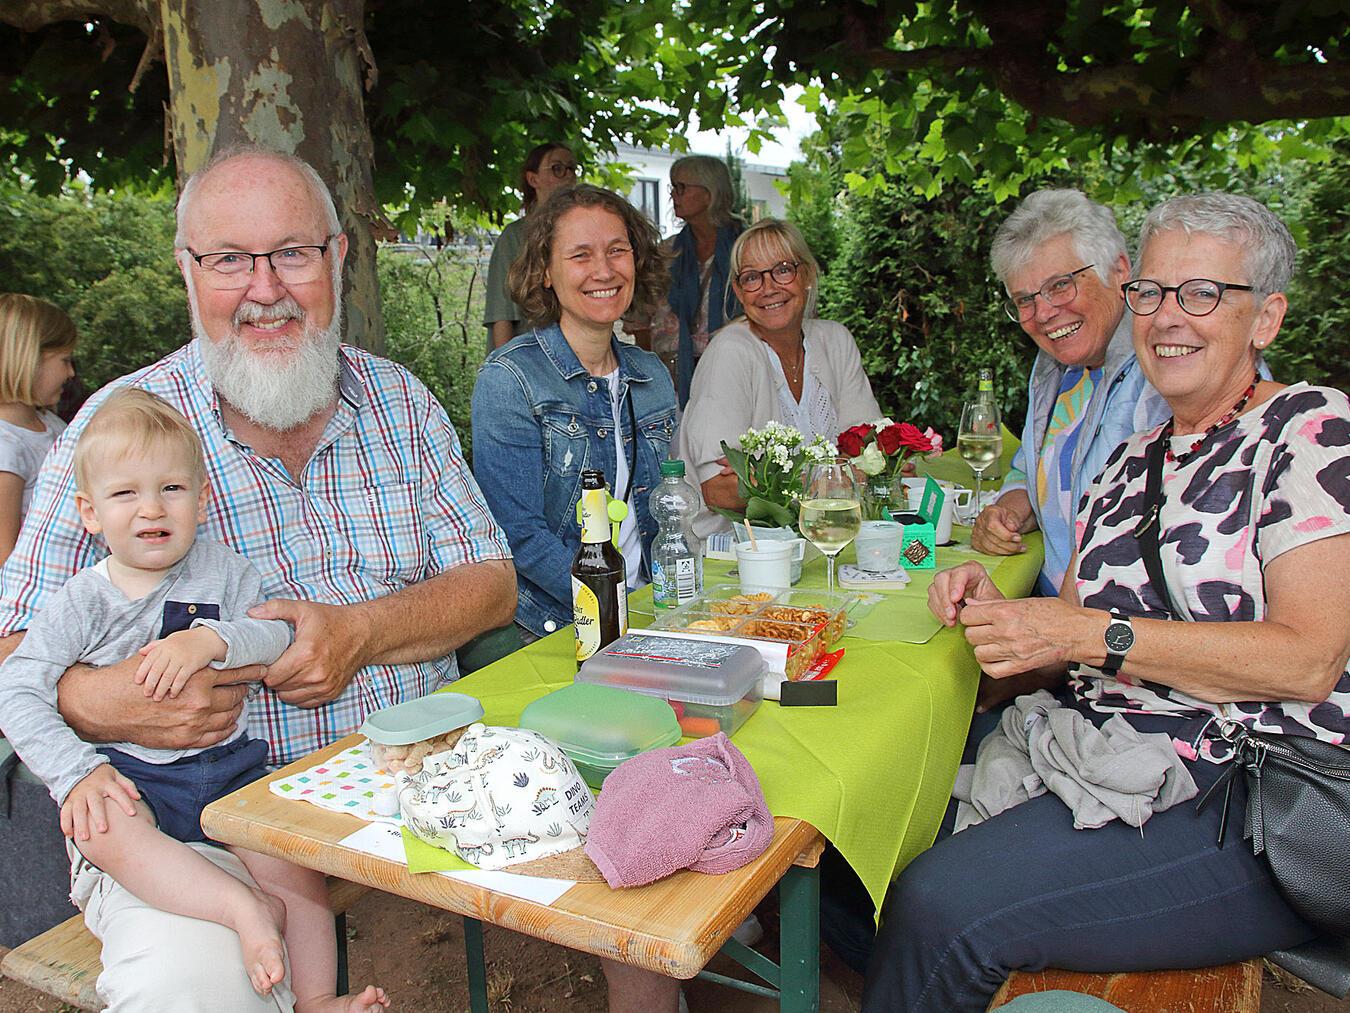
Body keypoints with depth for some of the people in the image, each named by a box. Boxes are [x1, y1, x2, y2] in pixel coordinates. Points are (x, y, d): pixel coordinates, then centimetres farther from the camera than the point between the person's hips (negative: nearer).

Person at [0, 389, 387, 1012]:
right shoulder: (82, 601, 0)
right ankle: (242, 906, -30)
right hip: (130, 776, -1)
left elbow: (279, 633, -5)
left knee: (290, 853, -16)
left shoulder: (221, 569, 5)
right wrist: (77, 771, -20)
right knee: (103, 833, -33)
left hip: (229, 763, 2)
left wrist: (212, 640, -25)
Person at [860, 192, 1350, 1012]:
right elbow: (1074, 642, 14)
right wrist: (999, 612, -7)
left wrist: (1090, 634, -22)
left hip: (1249, 799, -7)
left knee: (943, 901, -24)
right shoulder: (1133, 459, 16)